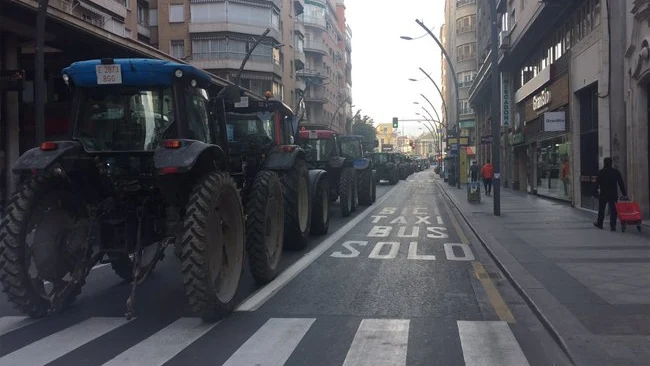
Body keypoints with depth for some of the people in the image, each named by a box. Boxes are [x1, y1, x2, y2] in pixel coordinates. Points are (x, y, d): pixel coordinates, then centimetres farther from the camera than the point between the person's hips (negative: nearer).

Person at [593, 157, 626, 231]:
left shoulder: (601, 172, -4)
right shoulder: (616, 171, 4)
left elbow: (597, 183, -6)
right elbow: (621, 183, 5)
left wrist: (595, 192, 0)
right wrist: (624, 193, 8)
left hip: (603, 194, -2)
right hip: (614, 194, 2)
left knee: (601, 209, 12)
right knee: (613, 210, 2)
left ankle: (599, 223, 22)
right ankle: (613, 226, -2)